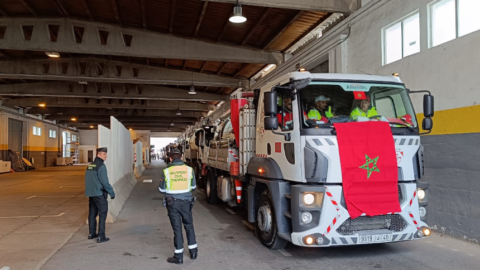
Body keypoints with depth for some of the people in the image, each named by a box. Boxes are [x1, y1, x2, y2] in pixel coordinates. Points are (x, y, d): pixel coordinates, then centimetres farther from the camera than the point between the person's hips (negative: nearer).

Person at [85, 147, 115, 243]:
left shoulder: (90, 166, 11)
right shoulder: (101, 166, -16)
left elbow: (88, 180, 15)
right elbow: (105, 182, -19)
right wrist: (112, 192, -11)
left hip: (90, 193, 8)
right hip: (99, 194, -8)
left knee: (92, 213, 17)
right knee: (102, 214, -3)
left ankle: (92, 233, 27)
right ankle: (101, 236, -4)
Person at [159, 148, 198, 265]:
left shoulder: (166, 171, -9)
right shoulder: (189, 170, -4)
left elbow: (162, 190, 0)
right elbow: (193, 187, 6)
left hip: (172, 203, -1)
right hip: (186, 202, 2)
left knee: (177, 228, 7)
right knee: (189, 226, 18)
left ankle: (178, 256, 13)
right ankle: (193, 252, 27)